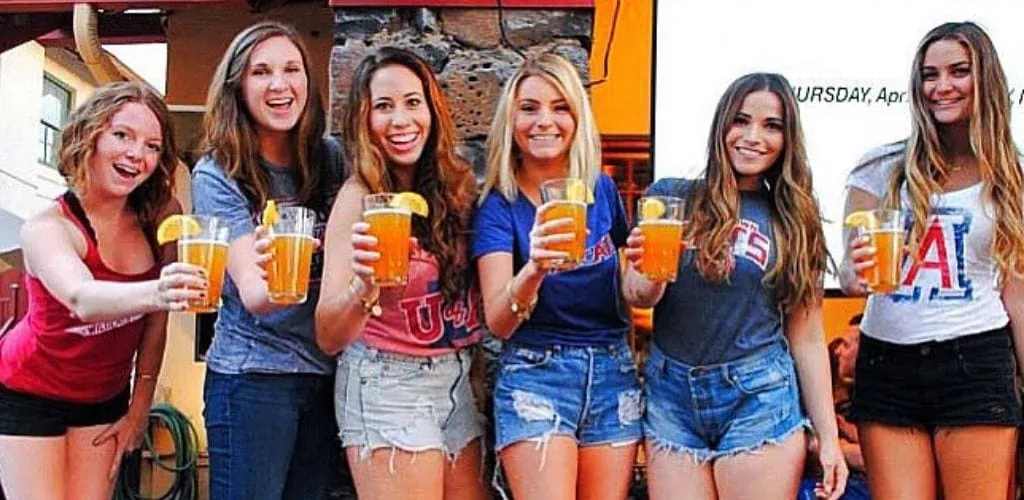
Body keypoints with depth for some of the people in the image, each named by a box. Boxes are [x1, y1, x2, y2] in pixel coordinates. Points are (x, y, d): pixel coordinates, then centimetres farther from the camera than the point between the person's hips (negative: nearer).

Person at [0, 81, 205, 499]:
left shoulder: (159, 217, -14)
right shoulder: (47, 229, -26)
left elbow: (156, 313, -5)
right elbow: (82, 299, -47)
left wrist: (141, 406, 0)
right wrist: (154, 293, -66)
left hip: (105, 397, 4)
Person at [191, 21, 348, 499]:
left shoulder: (330, 158, 2)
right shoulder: (217, 174, -9)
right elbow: (251, 296, -20)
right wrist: (270, 283, -43)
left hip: (326, 373, 4)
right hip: (252, 377, -4)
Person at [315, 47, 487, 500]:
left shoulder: (455, 184, 0)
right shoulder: (360, 197, -14)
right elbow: (328, 338, -19)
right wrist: (364, 285, -37)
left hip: (457, 380, 5)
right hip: (387, 383, -5)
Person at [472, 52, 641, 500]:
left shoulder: (602, 189, 4)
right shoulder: (499, 206, -6)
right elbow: (498, 322, -20)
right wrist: (533, 268, -37)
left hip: (613, 375, 4)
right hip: (535, 375, -3)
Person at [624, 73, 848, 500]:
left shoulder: (794, 221, 6)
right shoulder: (671, 196, 4)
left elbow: (807, 338, 7)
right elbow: (638, 297, -1)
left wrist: (828, 437, 4)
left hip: (759, 398, 0)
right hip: (671, 397, 0)